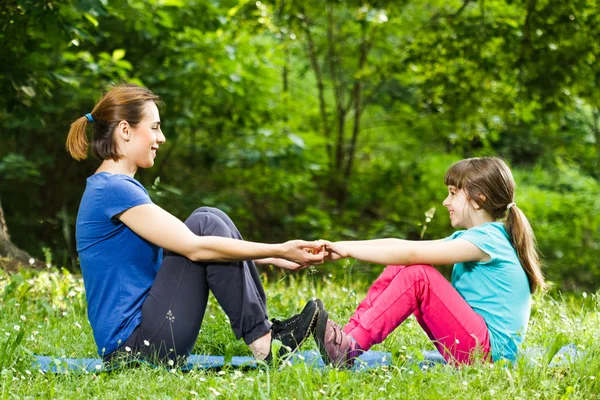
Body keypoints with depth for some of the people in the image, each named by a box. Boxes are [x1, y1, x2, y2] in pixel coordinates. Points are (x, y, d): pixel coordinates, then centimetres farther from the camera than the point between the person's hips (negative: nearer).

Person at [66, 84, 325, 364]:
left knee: (209, 218, 5)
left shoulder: (111, 187, 17)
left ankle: (266, 330, 0)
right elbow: (194, 247, -20)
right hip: (133, 344, -10)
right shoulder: (113, 190, -15)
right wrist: (279, 251, -16)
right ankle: (262, 342, -9)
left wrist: (272, 258, 12)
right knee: (205, 224, -13)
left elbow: (184, 244, 18)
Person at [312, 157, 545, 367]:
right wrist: (343, 247, -2)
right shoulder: (469, 238, 16)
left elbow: (411, 253, -21)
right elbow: (402, 246, 8)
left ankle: (350, 349, -25)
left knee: (417, 274, -22)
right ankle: (348, 335, -9)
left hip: (490, 351, -9)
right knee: (399, 269, 0)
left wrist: (347, 249, -16)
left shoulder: (488, 239, -14)